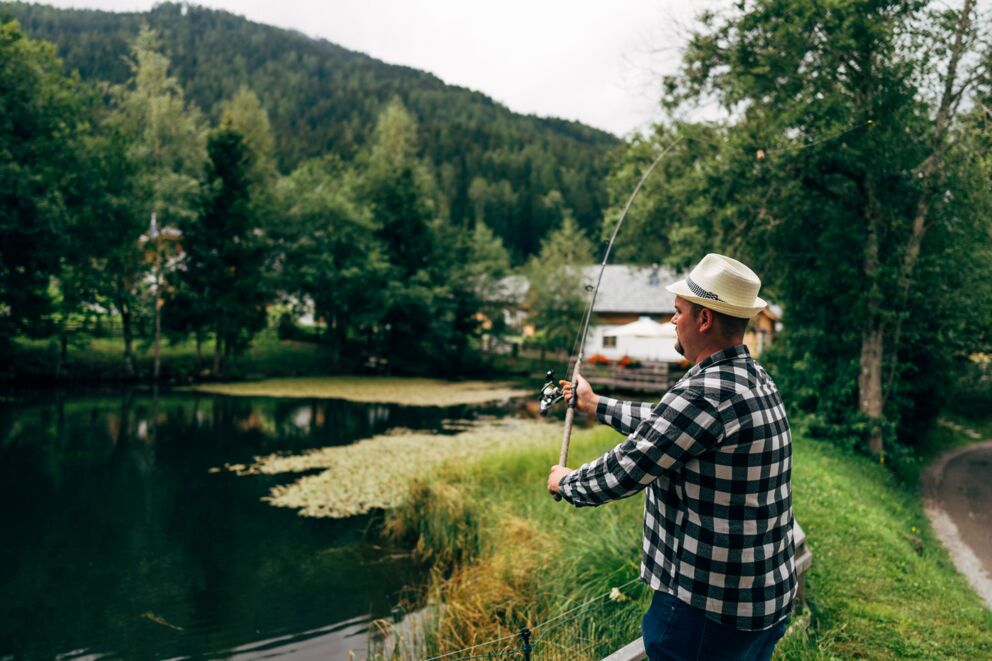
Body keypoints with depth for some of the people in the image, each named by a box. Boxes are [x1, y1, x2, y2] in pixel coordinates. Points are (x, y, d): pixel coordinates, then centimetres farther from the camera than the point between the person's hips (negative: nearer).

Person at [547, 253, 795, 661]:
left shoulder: (707, 393, -25)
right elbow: (667, 422, 18)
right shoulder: (757, 381, 5)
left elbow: (623, 472, -19)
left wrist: (566, 483, 0)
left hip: (708, 609, -9)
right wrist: (595, 405, 26)